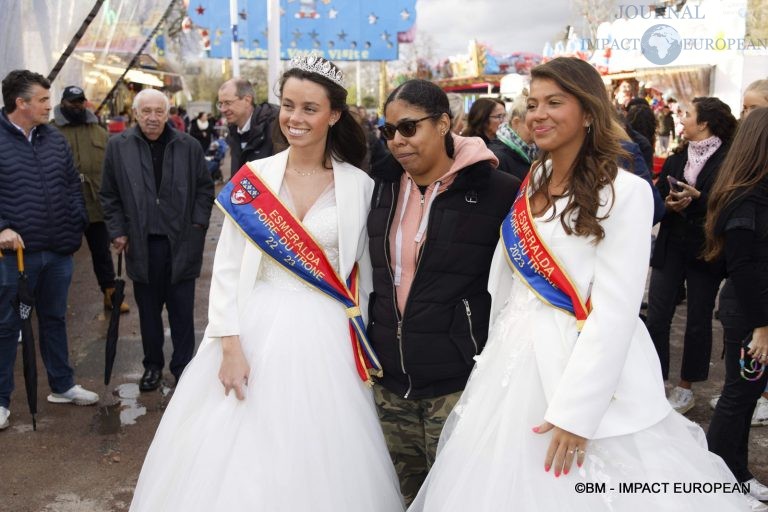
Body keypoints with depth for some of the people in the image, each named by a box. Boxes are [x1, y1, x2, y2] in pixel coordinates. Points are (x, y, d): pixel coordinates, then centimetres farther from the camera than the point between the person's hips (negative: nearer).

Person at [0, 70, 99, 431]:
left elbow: (73, 187, 13)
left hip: (58, 252, 5)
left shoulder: (55, 139, 7)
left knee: (54, 319, 18)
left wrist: (76, 228, 6)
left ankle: (62, 386, 32)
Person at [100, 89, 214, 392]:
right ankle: (153, 365, 27)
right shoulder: (118, 146, 1)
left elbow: (205, 188, 7)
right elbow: (109, 195, 6)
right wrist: (118, 231, 2)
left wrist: (198, 223, 0)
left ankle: (182, 366, 19)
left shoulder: (189, 146, 0)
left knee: (182, 311, 6)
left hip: (181, 242, -1)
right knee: (148, 310, 12)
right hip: (142, 244, 1)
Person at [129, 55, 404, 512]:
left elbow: (362, 274, 6)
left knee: (316, 463, 7)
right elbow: (227, 269, -2)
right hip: (256, 329, 1)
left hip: (325, 337, 0)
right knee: (239, 460, 8)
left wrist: (360, 343, 5)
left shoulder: (359, 185, -1)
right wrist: (230, 347, -9)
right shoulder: (252, 178, -1)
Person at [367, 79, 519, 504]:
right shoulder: (382, 186, 6)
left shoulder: (498, 192, -10)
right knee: (404, 493, 17)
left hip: (458, 381, -5)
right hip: (388, 379, 5)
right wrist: (365, 349, 16)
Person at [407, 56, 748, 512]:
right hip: (515, 357, 6)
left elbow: (615, 312, -17)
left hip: (587, 364, -6)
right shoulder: (528, 184, 8)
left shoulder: (625, 192, -12)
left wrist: (575, 411, -20)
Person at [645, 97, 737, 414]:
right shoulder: (676, 159, 9)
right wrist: (670, 204, -14)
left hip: (706, 252, -4)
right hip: (671, 248, 4)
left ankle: (686, 388, 22)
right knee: (656, 318, -1)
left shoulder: (728, 159, -6)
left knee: (698, 321, 8)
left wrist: (696, 197, -22)